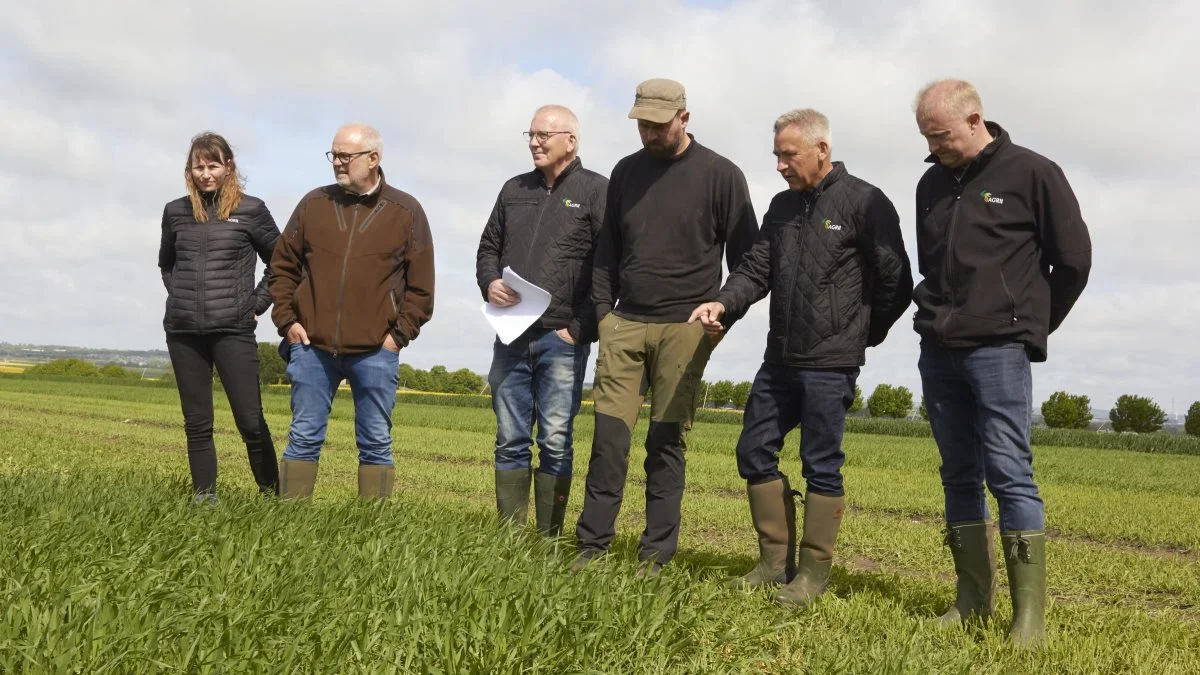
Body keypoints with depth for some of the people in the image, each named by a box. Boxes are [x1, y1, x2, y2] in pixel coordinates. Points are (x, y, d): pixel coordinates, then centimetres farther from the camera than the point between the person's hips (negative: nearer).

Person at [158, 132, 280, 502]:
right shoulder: (176, 212, 9)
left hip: (233, 330, -3)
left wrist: (257, 303, 2)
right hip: (183, 332, 3)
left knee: (251, 422, -5)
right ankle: (204, 499, 12)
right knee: (196, 424, 6)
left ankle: (272, 495, 5)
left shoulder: (250, 210, 0)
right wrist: (181, 296, 10)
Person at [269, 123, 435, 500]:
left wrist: (399, 333, -4)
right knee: (303, 440, 6)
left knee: (376, 444, 5)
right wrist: (286, 320, 4)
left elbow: (421, 285, 3)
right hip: (312, 346, 2)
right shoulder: (313, 204, 8)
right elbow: (282, 266, 14)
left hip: (375, 352, -2)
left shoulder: (406, 212, 3)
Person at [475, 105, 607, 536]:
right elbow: (488, 248, 22)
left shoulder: (596, 191, -1)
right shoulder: (514, 190, 17)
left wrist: (580, 328, -12)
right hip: (511, 335, 5)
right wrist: (489, 283, -1)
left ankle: (550, 539, 4)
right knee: (510, 440, 7)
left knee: (555, 442, -2)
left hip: (562, 339, -5)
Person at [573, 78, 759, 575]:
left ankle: (655, 556, 6)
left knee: (666, 443, 0)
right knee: (609, 436, -2)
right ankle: (592, 545, 4)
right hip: (624, 324, 3)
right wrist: (603, 309, 7)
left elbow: (746, 256, 2)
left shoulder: (720, 175, 0)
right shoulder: (626, 172, 12)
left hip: (685, 328, -3)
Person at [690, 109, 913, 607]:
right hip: (779, 359, 7)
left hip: (830, 365, -7)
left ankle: (813, 574, 11)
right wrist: (723, 304, -10)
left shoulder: (864, 203, -7)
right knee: (754, 452, 9)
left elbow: (897, 284, -5)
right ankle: (775, 561, 20)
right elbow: (756, 270, 8)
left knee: (821, 466, 0)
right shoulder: (782, 206, 13)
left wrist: (861, 336, 1)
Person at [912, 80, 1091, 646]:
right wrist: (939, 314, 15)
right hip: (938, 350, 6)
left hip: (998, 350, -6)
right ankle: (973, 598, 14)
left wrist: (1031, 325, 7)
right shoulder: (932, 185, 13)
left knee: (1009, 473, -10)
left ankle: (1029, 613, -6)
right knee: (959, 476, 8)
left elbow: (1074, 260, 0)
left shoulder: (1032, 174, -4)